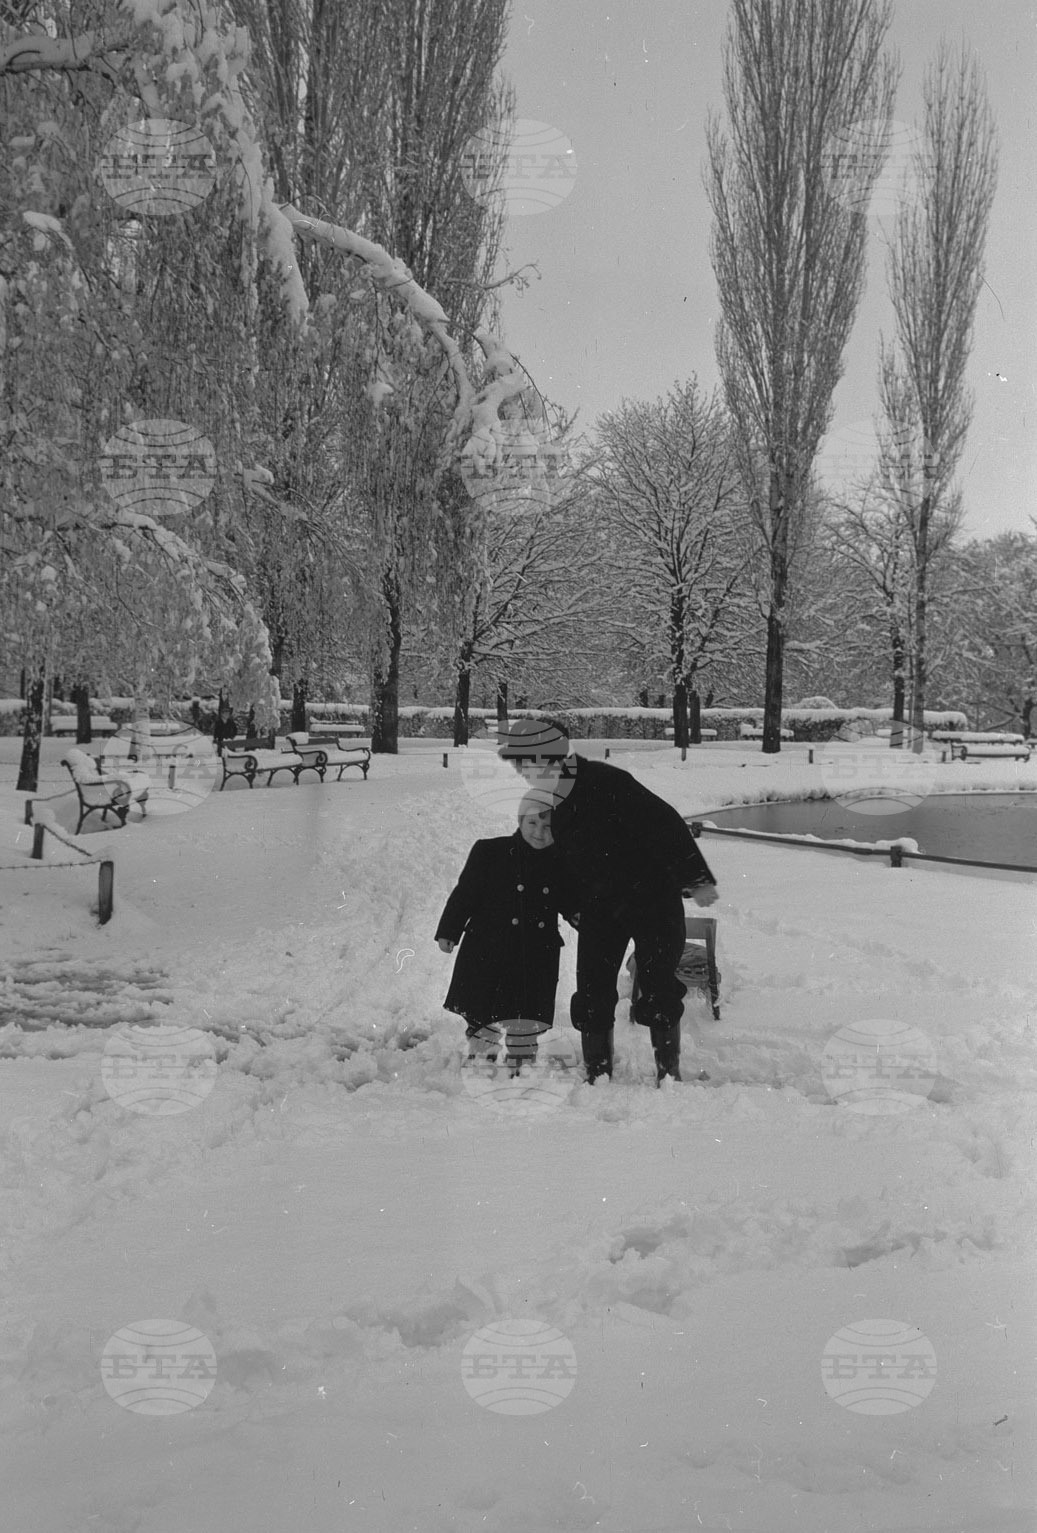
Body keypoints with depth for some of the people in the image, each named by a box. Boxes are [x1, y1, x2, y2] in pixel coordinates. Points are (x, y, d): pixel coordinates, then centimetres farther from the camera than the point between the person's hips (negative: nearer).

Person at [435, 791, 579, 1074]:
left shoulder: (561, 864, 4)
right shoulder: (490, 852, -4)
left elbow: (568, 903, 13)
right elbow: (465, 893, -1)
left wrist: (580, 916, -8)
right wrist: (448, 931, -3)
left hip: (538, 958, 2)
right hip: (487, 952, -2)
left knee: (527, 1020, 7)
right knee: (484, 1018, 3)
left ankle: (518, 1070, 23)